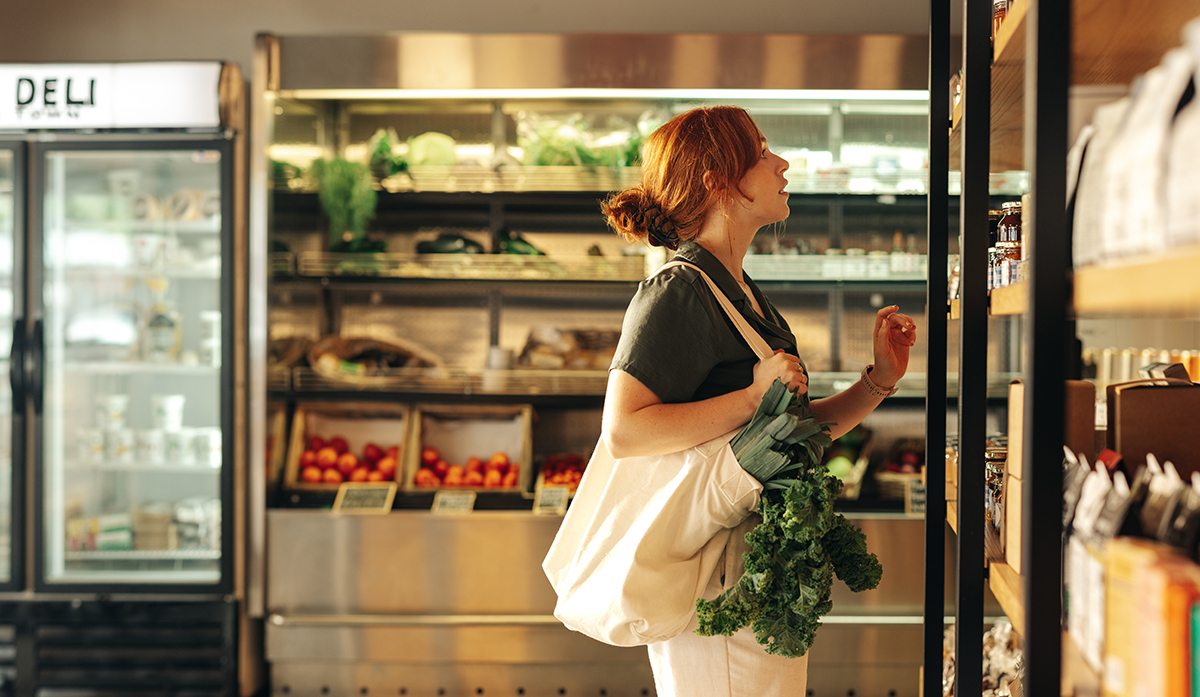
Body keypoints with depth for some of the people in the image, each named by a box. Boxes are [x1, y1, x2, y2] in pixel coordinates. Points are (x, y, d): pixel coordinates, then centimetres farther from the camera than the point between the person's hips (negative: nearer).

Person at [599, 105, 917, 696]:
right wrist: (754, 397, -23)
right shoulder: (678, 294, -13)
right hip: (718, 576, -9)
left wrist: (879, 381, 7)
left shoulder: (743, 295, 16)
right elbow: (623, 432, -24)